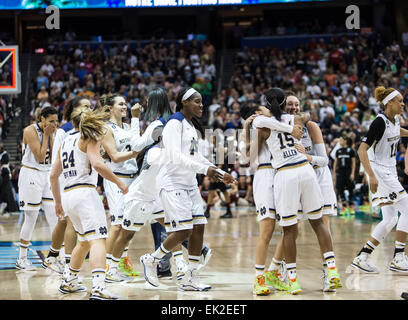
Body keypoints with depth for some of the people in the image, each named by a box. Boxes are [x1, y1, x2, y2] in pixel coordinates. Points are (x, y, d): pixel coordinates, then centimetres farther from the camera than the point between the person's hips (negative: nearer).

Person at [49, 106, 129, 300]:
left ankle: (68, 282, 34)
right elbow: (97, 164, -17)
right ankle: (98, 288, -33)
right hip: (85, 192, -8)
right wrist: (119, 182, -9)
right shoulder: (89, 138, 0)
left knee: (85, 240, 25)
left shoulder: (66, 142, 20)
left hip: (68, 195, 8)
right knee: (98, 240, -17)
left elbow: (53, 175, 23)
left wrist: (58, 202, 31)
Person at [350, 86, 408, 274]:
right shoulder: (380, 122, -18)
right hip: (379, 172, -9)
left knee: (390, 220, 7)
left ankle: (362, 258, 9)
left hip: (390, 173, 9)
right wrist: (371, 176, -30)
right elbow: (362, 149, -24)